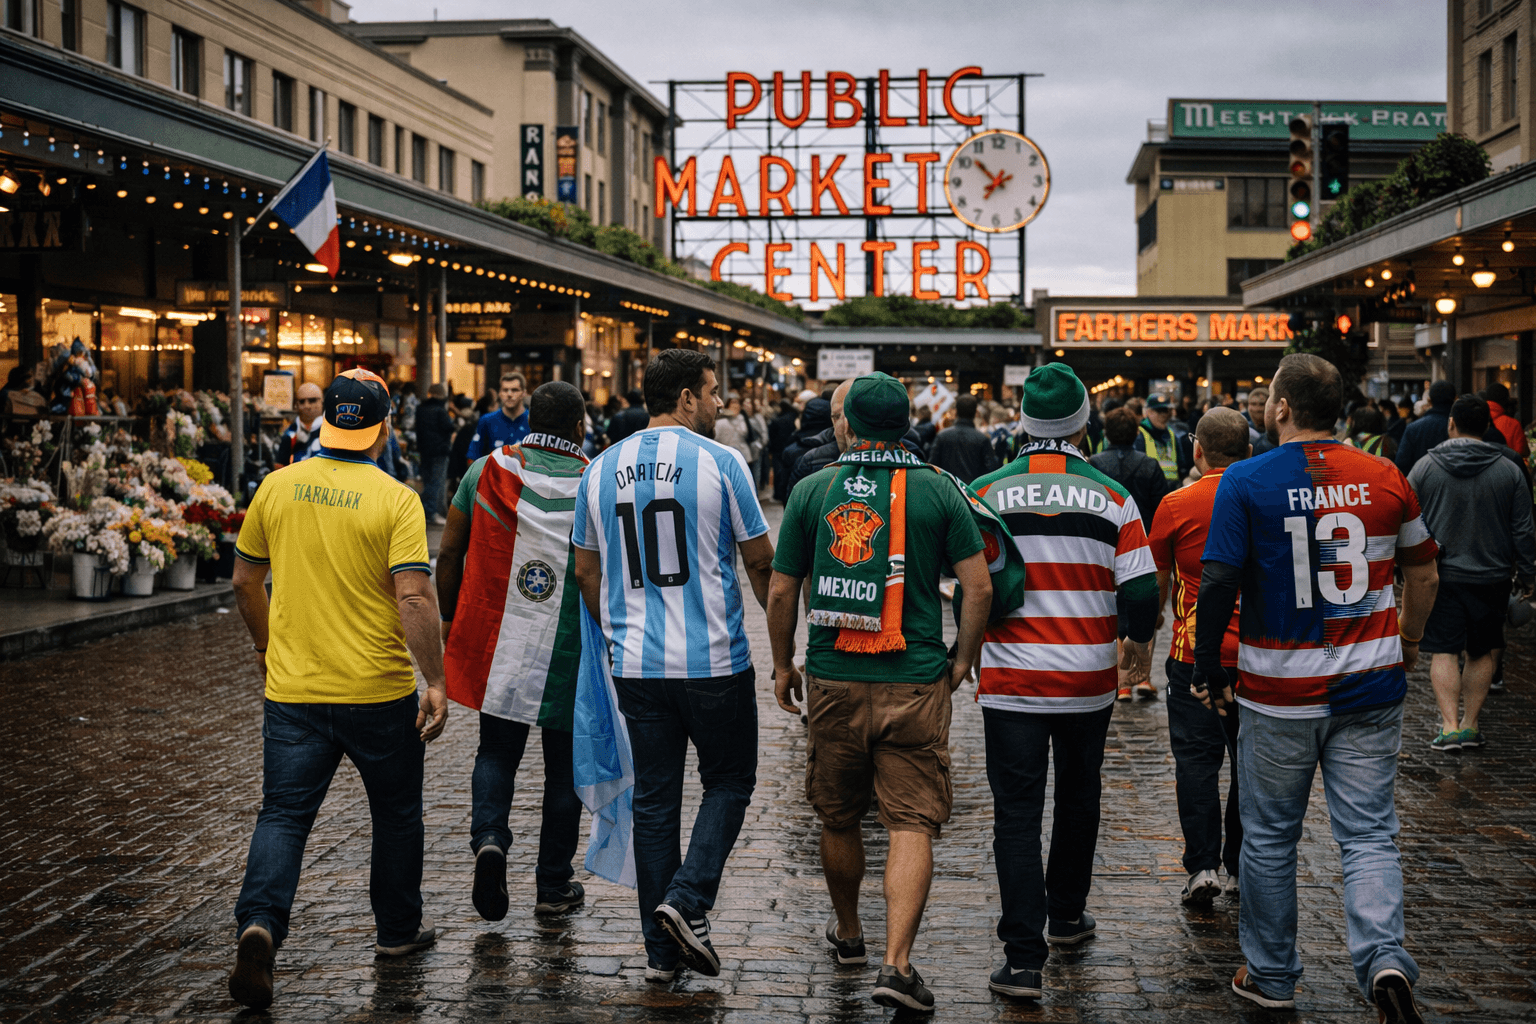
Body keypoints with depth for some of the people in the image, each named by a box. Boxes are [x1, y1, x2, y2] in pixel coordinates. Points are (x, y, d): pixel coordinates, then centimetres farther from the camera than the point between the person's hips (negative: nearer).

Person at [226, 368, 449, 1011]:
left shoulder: (277, 487, 1)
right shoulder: (395, 499, -11)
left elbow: (245, 582, 11)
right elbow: (415, 599, -18)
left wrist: (264, 644, 26)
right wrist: (435, 682, -12)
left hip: (292, 690, 2)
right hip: (379, 692, -2)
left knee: (283, 815, 4)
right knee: (396, 813, 17)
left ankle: (259, 923, -18)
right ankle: (398, 929, 30)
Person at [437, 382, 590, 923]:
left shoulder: (486, 471, -1)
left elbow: (449, 555, 2)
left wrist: (451, 621, 14)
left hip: (494, 641, 2)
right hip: (568, 653, -2)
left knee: (497, 750, 17)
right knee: (564, 765, 12)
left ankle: (488, 838, -8)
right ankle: (554, 884, 18)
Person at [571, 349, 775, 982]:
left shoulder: (601, 470, 6)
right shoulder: (719, 462, -8)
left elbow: (586, 572, 13)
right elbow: (760, 562, -2)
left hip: (636, 666, 4)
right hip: (714, 662, -4)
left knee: (653, 800, 11)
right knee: (728, 783, 13)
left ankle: (661, 949, 14)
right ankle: (688, 900, -6)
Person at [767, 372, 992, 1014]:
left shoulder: (812, 491, 0)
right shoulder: (938, 491, -3)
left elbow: (781, 592, 2)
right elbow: (979, 587, -6)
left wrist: (782, 666, 15)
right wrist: (962, 659, 8)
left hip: (832, 681, 2)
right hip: (914, 684, -1)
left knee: (839, 819, 18)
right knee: (912, 824, 0)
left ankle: (848, 934, 37)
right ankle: (896, 965, -11)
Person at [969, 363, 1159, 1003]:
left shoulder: (984, 494, -5)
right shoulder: (1113, 499, -4)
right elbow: (1141, 590, -6)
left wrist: (971, 642, 18)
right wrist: (1139, 642, 14)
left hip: (1010, 680, -1)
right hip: (1088, 681, 2)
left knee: (1017, 815, 0)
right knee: (1077, 798, 22)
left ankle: (1024, 959, -6)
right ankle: (1067, 915, 39)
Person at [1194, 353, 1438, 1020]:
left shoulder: (1246, 481, -9)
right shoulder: (1385, 479, 1)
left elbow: (1218, 584, -13)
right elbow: (1423, 572, 11)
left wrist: (1207, 671, -1)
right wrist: (1408, 642, 28)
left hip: (1279, 695, -2)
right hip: (1372, 688, 2)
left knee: (1270, 838, 13)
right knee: (1368, 835, 8)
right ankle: (1385, 960, -13)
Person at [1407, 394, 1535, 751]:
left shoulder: (1426, 467, -4)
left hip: (1438, 575, -1)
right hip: (1491, 575, 1)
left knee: (1443, 652, 1)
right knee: (1482, 652, 13)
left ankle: (1450, 726, -8)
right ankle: (1470, 724, 13)